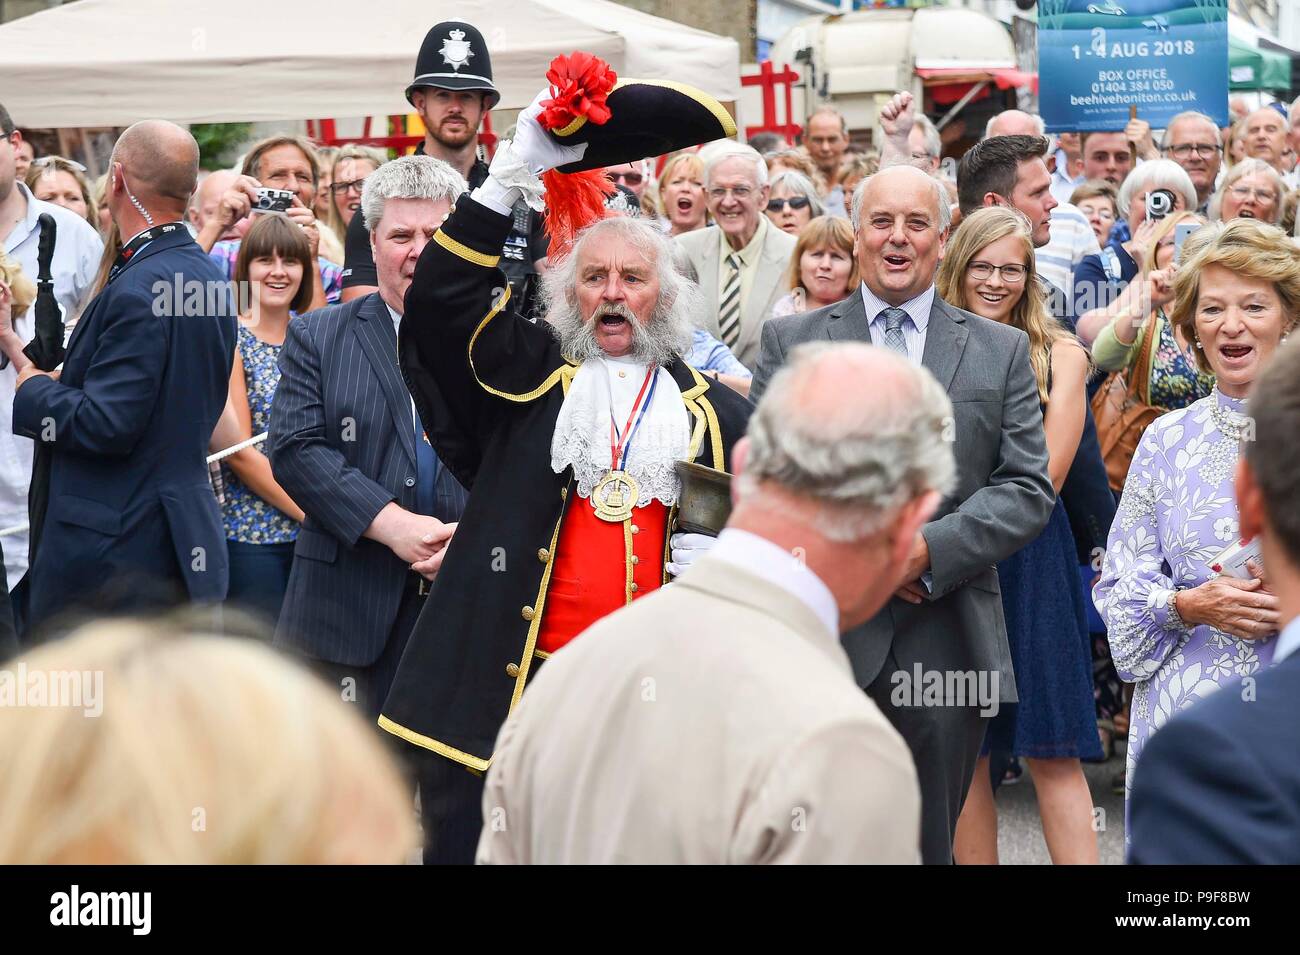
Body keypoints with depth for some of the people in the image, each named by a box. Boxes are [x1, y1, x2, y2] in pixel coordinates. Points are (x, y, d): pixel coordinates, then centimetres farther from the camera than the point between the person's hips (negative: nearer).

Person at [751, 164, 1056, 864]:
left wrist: (928, 550, -10)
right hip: (821, 635, -1)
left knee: (926, 843, 8)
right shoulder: (790, 341, 8)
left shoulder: (1001, 351, 10)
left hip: (946, 642, 1)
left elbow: (1029, 489, 4)